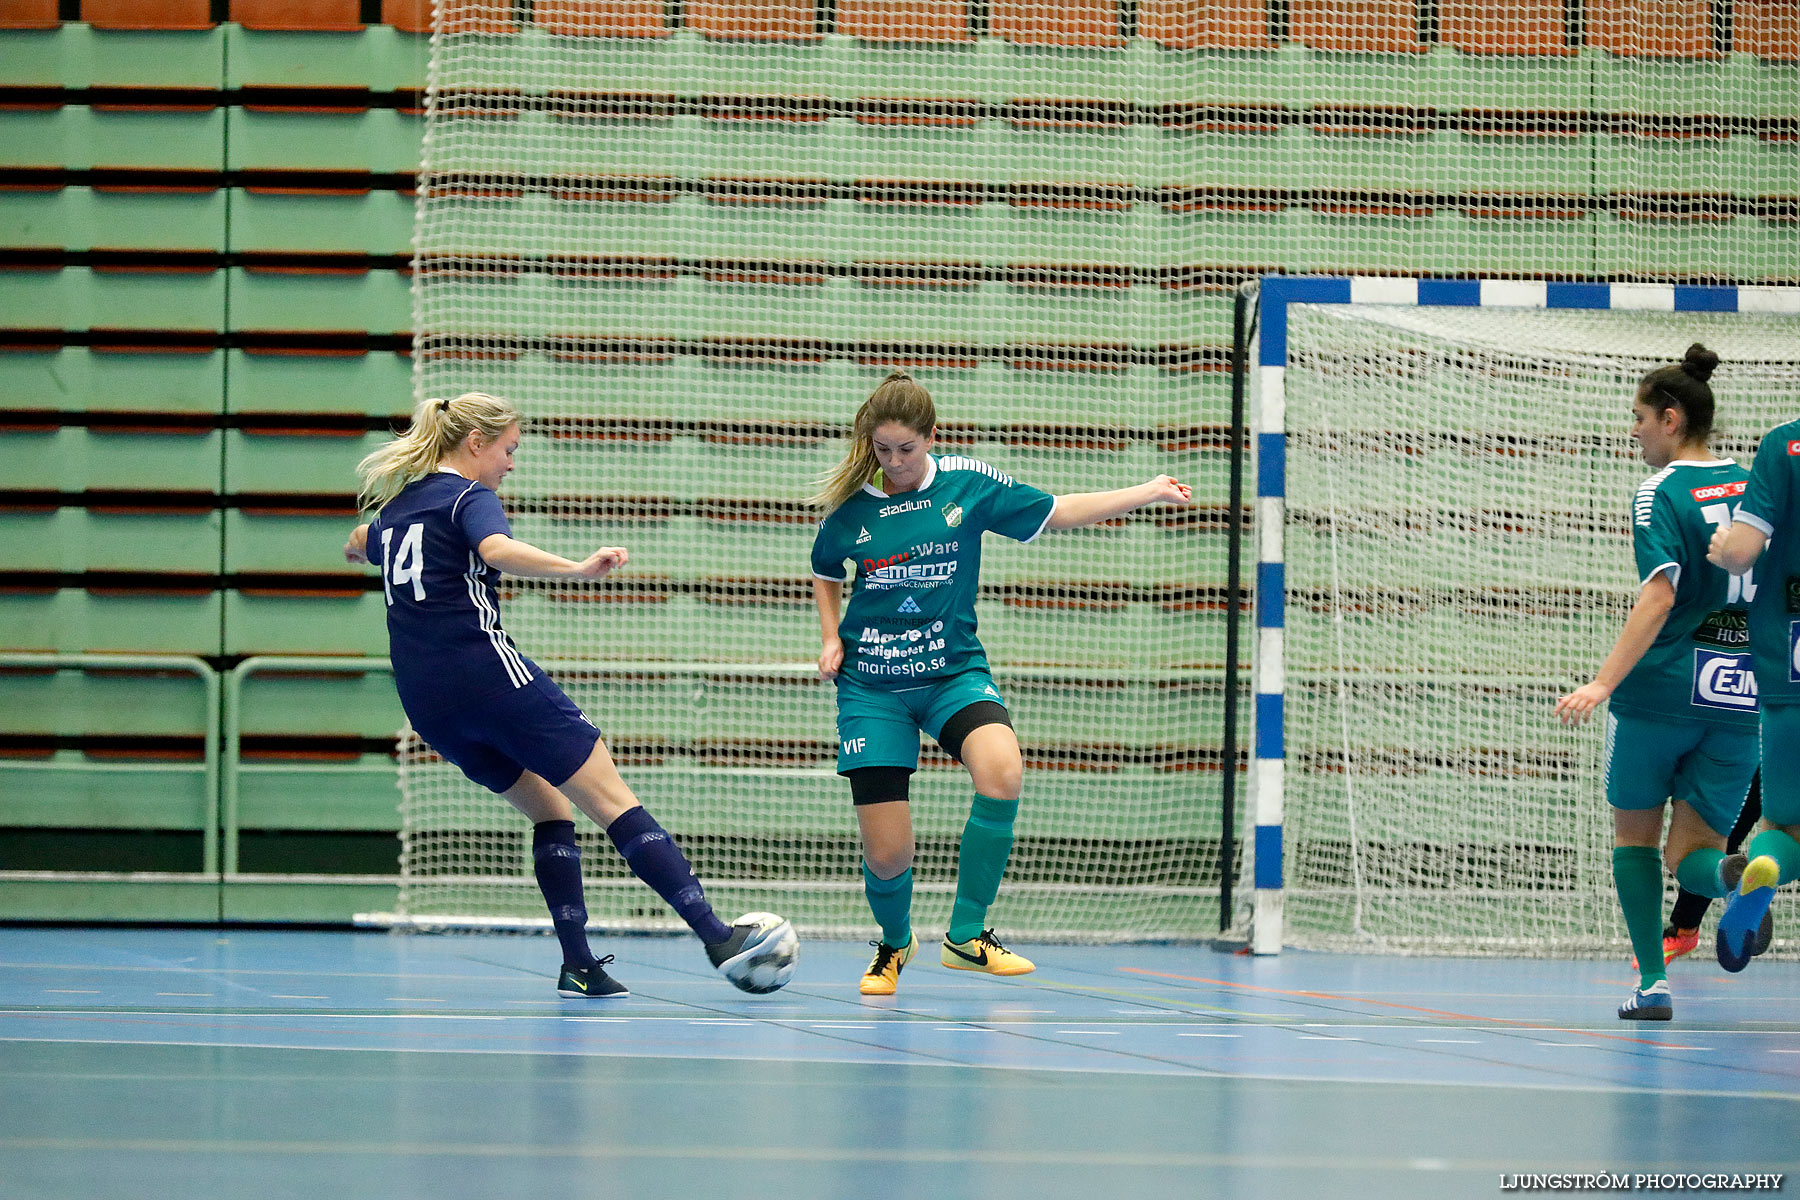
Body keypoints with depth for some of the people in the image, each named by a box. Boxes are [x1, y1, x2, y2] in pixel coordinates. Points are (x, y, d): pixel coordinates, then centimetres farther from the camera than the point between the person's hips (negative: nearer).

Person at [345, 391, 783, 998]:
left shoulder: (393, 507, 19)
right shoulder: (468, 497, -4)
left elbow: (361, 541, 44)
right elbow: (498, 550, -28)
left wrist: (360, 545, 68)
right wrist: (577, 568, -42)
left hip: (425, 699, 8)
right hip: (486, 671, -8)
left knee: (549, 810, 19)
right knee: (614, 801, -10)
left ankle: (579, 965, 7)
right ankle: (716, 936, -18)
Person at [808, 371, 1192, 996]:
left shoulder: (968, 482, -2)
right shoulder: (850, 505, -1)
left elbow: (1057, 512, 7)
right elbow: (826, 572, 20)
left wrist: (1147, 493, 3)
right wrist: (831, 639, 6)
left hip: (953, 671, 0)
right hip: (871, 686, 0)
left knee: (1002, 769, -32)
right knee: (886, 854, -6)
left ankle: (966, 936, -18)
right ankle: (894, 944, 31)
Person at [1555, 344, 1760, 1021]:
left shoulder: (1661, 493, -7)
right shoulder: (1753, 488, 12)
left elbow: (1659, 598, -19)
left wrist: (1602, 685, -23)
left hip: (1662, 690, -5)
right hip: (1740, 698, 5)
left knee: (1634, 831, 16)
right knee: (1689, 854, 6)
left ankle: (1652, 981, 6)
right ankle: (1736, 877, -30)